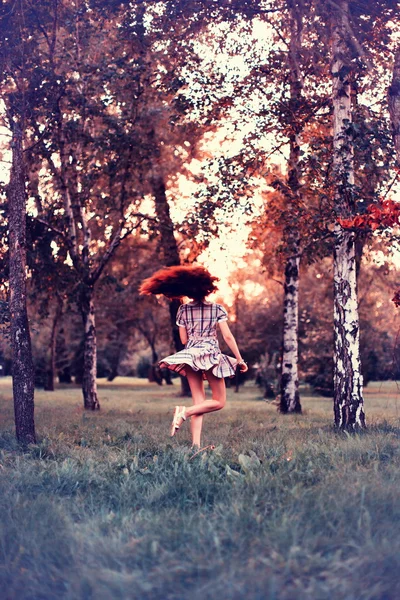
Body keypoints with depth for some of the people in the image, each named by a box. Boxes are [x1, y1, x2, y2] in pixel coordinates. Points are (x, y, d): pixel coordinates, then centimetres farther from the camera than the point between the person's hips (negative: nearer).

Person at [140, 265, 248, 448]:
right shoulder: (217, 309, -3)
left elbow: (184, 340, 4)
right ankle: (185, 411, -16)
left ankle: (196, 444, -6)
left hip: (190, 355, 3)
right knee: (219, 402, 7)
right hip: (211, 355, -3)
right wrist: (240, 360, 1)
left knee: (199, 403, 7)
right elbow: (228, 337, -6)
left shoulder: (183, 310, 2)